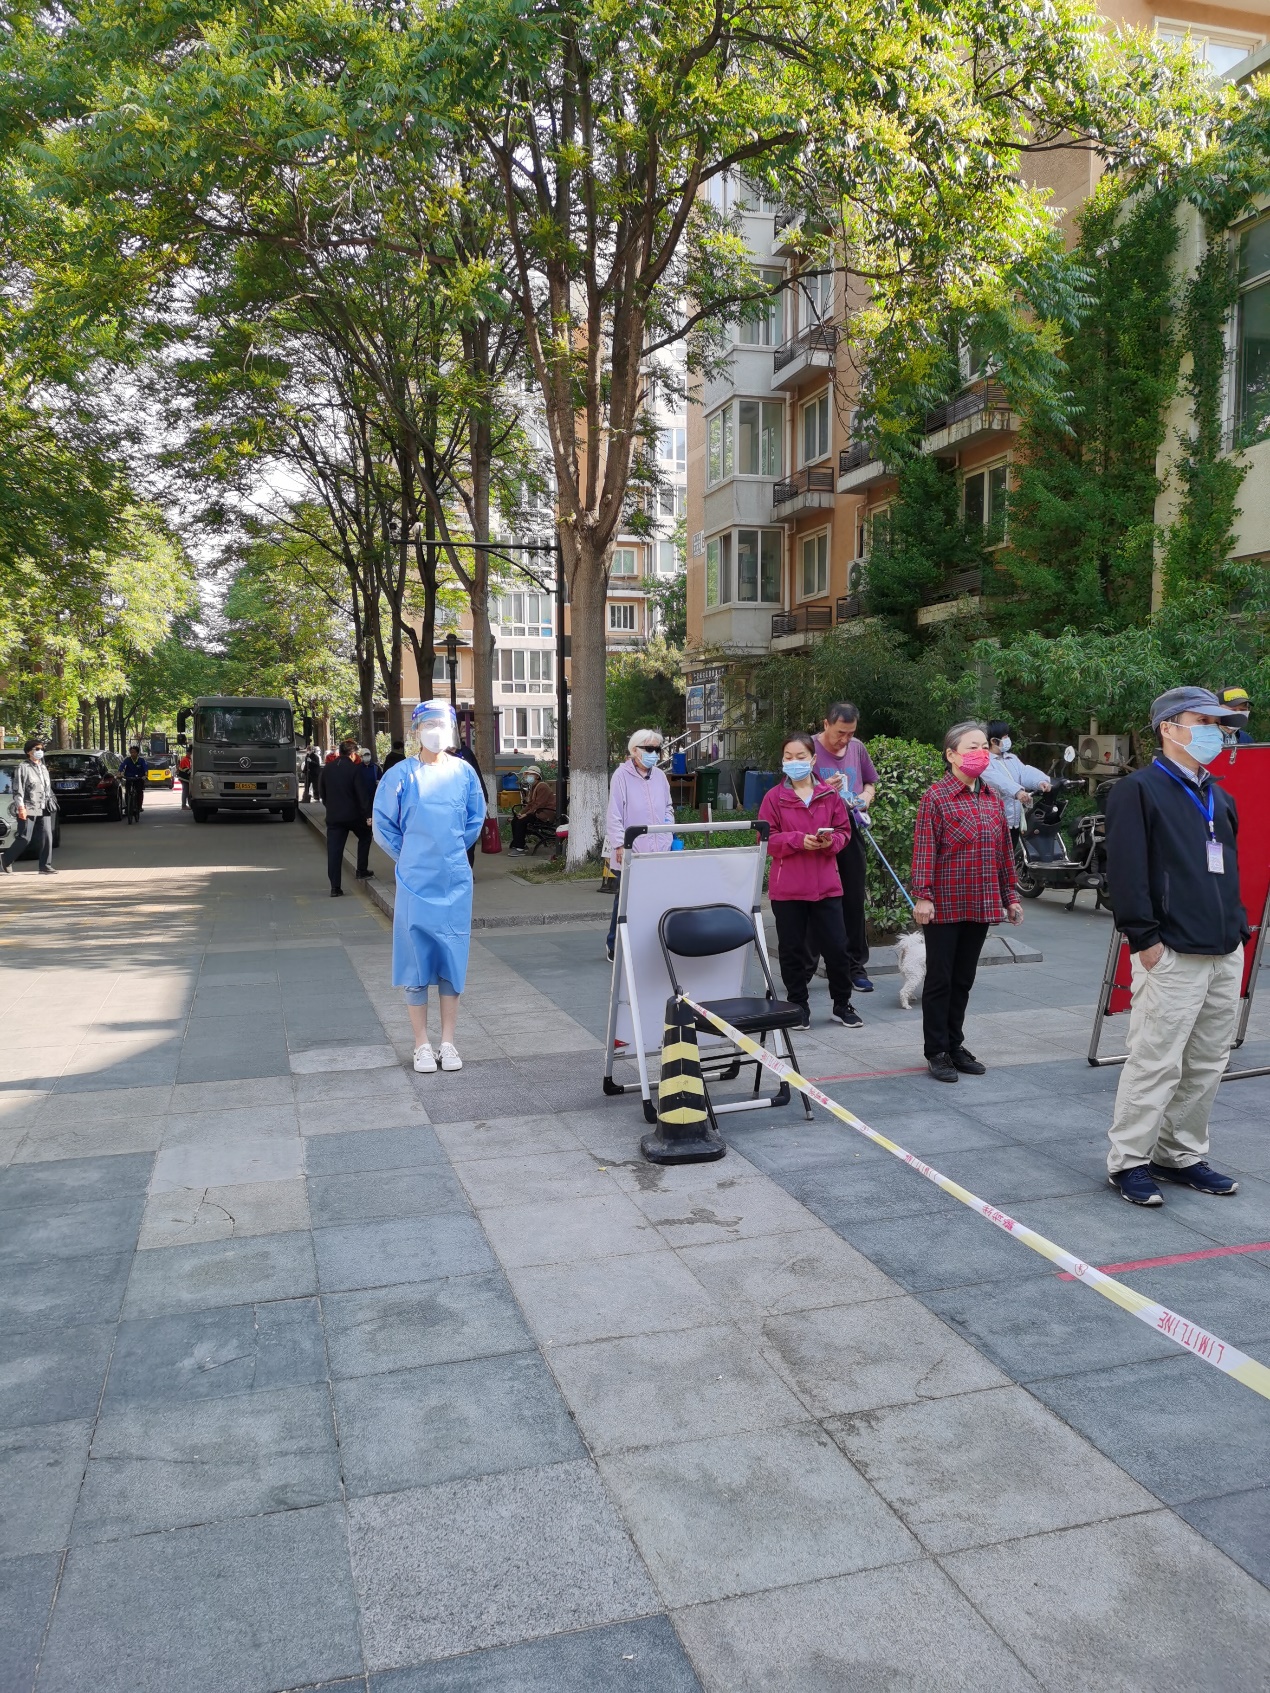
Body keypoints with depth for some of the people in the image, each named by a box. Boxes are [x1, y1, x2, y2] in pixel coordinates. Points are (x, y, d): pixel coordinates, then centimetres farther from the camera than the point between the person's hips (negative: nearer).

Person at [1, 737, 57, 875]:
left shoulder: (44, 768, 18)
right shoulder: (23, 767, -3)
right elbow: (18, 790, -9)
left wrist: (50, 804, 19)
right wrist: (21, 807, -17)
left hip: (43, 810, 6)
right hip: (28, 809, -6)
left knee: (47, 837, -4)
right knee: (24, 839, -3)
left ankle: (45, 866, -1)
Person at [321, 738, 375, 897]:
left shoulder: (327, 769, 6)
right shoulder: (355, 769, -11)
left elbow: (323, 793, 16)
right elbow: (362, 794, -14)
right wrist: (367, 815, -9)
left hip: (333, 816, 4)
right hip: (353, 814, -4)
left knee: (334, 851, 1)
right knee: (365, 837, 24)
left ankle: (335, 887, -2)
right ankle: (362, 871, 22)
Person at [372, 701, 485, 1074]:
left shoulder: (464, 772, 1)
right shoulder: (401, 774, -5)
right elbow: (383, 826, 5)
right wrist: (410, 857, 7)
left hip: (455, 882, 2)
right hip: (415, 882, -2)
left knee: (452, 959, 6)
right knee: (416, 961, 3)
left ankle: (448, 1042, 15)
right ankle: (422, 1044, 12)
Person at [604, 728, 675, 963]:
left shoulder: (660, 776, 13)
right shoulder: (622, 775, -4)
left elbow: (668, 807, 26)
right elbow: (614, 814, -6)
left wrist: (668, 823, 8)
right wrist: (619, 845, -11)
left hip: (657, 852, 5)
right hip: (629, 852, -5)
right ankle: (614, 947, 13)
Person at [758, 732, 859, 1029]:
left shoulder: (830, 795, 5)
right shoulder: (774, 797, -1)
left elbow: (843, 830, 9)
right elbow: (767, 838, -4)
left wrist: (831, 841, -13)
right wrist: (799, 840, -18)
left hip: (826, 884, 1)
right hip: (787, 887, -1)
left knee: (837, 947, 4)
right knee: (792, 949, 6)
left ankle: (842, 1004, 21)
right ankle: (798, 1007, 21)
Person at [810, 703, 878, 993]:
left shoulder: (857, 748, 8)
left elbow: (871, 783, 22)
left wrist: (866, 796, 0)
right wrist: (823, 790, -21)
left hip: (851, 832, 4)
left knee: (854, 902, 9)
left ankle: (856, 966, 19)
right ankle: (806, 967, 10)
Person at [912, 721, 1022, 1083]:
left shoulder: (993, 799, 11)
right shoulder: (936, 796, -8)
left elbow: (1003, 850, 15)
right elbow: (924, 849, -13)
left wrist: (1010, 895, 14)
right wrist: (922, 896, -19)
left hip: (981, 905, 6)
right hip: (945, 905, -6)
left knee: (964, 979, 14)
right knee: (939, 979, 3)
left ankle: (955, 1044, 26)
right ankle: (936, 1052, 12)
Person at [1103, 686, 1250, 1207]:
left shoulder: (1219, 798, 18)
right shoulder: (1139, 790, -7)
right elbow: (1126, 870, -14)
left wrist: (1238, 930, 16)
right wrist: (1145, 938, -17)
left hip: (1226, 956, 8)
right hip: (1172, 956, -8)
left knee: (1206, 1065, 12)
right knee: (1156, 1064, -5)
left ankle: (1181, 1155, 25)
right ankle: (1127, 1161, 7)